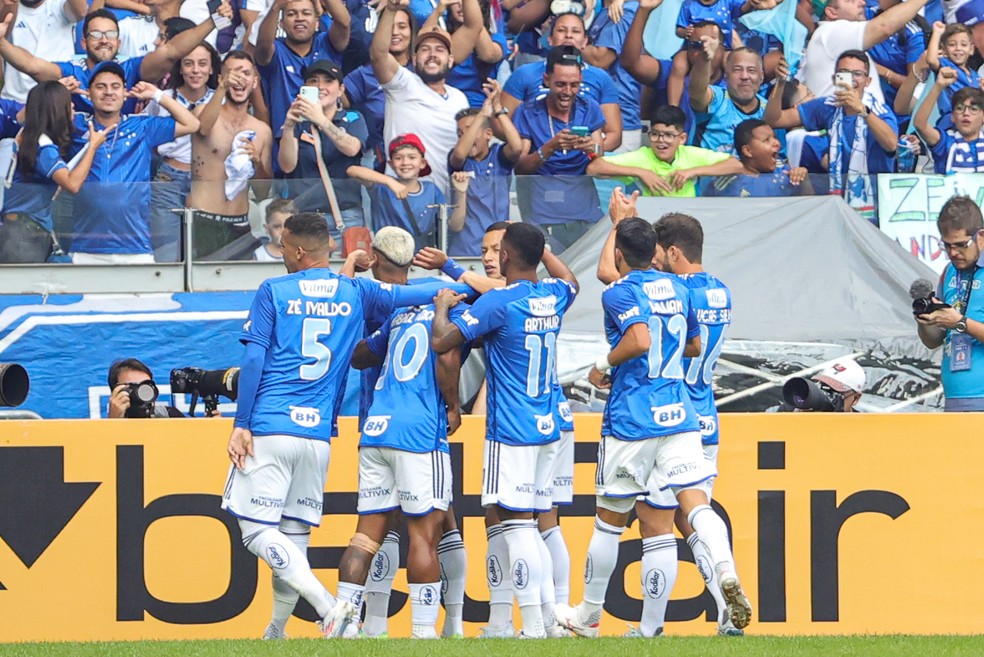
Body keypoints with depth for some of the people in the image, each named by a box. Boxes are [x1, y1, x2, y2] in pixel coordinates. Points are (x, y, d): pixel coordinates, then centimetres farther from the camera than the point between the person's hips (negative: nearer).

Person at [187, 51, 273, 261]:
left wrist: (257, 162, -7)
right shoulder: (208, 113, 0)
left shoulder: (262, 131, 11)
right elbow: (203, 127, -26)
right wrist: (222, 89, -41)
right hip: (202, 220, -4)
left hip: (240, 225, 4)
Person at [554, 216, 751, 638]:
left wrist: (605, 365, -9)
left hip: (631, 420, -5)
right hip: (680, 414, 5)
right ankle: (727, 574, -34)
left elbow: (640, 339, -24)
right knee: (695, 502, -6)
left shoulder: (619, 293, -8)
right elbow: (694, 346, 23)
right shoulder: (676, 288, 12)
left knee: (610, 519, 9)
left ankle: (589, 614, 22)